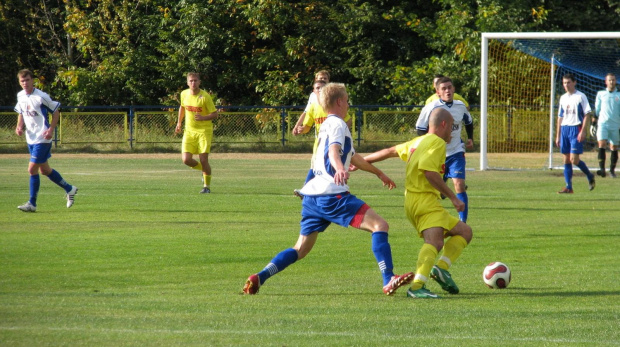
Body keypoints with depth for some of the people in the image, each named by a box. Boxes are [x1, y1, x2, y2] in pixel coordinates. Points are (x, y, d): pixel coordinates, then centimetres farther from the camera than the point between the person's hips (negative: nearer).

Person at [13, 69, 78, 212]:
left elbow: (56, 111, -6)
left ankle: (32, 204, -4)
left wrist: (51, 129, -16)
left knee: (32, 169, -12)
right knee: (44, 170, 16)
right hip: (30, 139, 8)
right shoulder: (20, 96, 4)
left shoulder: (41, 97, -15)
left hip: (42, 139, -8)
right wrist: (19, 126, 2)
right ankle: (69, 189, 34)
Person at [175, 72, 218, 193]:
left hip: (204, 131, -4)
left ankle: (207, 186, 11)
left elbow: (215, 114, -10)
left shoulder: (205, 97, -13)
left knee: (203, 160, -9)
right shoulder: (184, 94, 2)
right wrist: (179, 123, 22)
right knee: (186, 160, -8)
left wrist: (203, 118, -27)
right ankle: (204, 169, 23)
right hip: (189, 131, 4)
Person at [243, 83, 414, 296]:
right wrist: (339, 168, -44)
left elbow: (353, 157, 42)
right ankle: (388, 281, -27)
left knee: (301, 249, 12)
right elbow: (333, 151, -23)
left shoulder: (327, 126, 28)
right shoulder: (338, 124, -1)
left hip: (312, 195, 10)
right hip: (332, 194, -10)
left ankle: (259, 278, -2)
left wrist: (379, 174, 53)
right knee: (379, 225, -14)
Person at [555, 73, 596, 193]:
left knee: (574, 159, -13)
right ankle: (569, 187, 5)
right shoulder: (563, 98, 15)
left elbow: (587, 114, -7)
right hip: (564, 129, 6)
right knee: (566, 160, 3)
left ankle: (589, 176, 11)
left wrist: (583, 131, -16)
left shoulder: (580, 96, -3)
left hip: (576, 129, -6)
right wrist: (558, 136, 17)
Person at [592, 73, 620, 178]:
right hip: (603, 123, -1)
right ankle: (602, 169, -24)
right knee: (602, 144, -17)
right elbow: (596, 110, 13)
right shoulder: (601, 94, 8)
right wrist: (593, 123, 7)